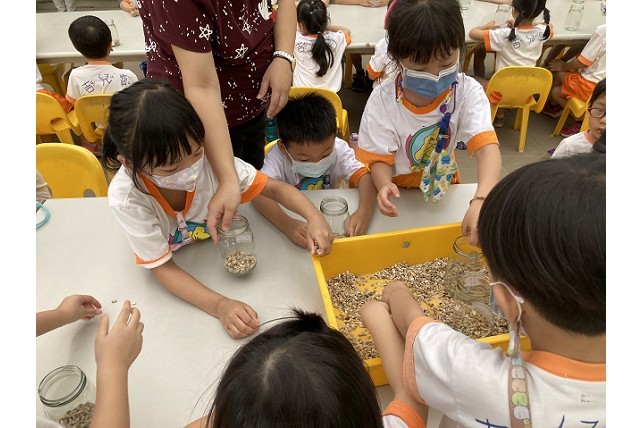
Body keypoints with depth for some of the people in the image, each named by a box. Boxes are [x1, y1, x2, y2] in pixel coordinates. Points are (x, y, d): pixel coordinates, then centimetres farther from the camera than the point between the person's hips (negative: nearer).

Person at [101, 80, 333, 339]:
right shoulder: (125, 198, -30)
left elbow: (274, 188, -17)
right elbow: (162, 267, -23)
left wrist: (314, 217, -34)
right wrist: (219, 305, -36)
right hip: (179, 278, -3)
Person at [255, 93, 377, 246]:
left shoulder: (338, 148, -16)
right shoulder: (278, 156, -22)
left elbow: (364, 176, -23)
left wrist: (365, 210, -43)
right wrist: (286, 224, -51)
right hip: (295, 218, -2)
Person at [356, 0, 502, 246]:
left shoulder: (467, 92, -17)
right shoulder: (382, 100, -19)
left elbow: (487, 147, -30)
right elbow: (380, 160, -15)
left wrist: (482, 200, -50)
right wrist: (384, 186, -40)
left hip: (443, 186, 1)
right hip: (398, 193, -1)